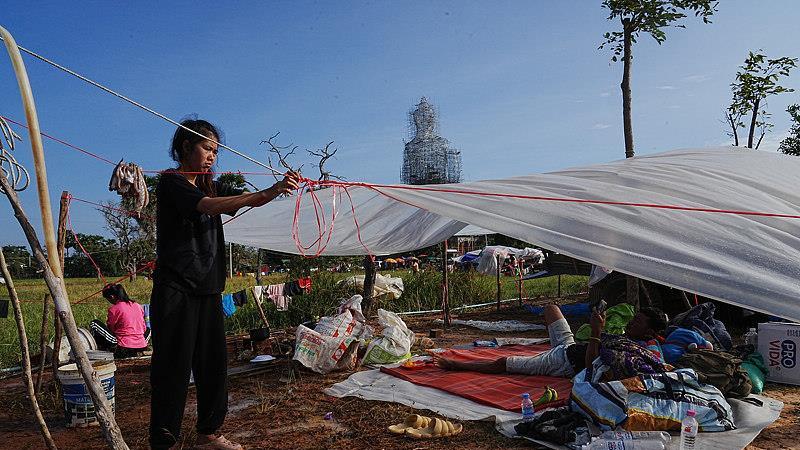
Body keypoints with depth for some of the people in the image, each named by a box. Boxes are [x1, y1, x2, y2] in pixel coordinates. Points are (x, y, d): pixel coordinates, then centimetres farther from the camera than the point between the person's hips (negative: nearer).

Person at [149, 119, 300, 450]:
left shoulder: (210, 186, 17)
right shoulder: (171, 181, -6)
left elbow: (248, 200, 6)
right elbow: (207, 207, -24)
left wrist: (276, 188, -16)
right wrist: (265, 194, -32)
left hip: (208, 288, 8)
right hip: (176, 288, -7)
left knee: (214, 362, 10)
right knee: (174, 366, -4)